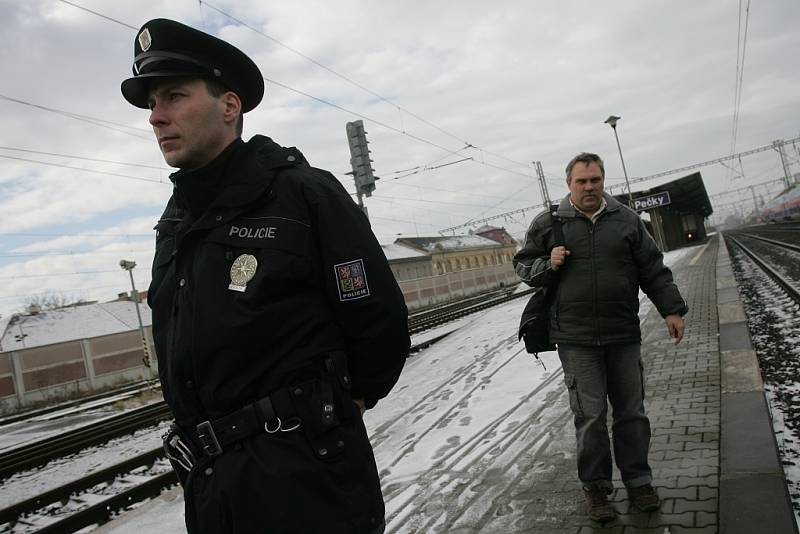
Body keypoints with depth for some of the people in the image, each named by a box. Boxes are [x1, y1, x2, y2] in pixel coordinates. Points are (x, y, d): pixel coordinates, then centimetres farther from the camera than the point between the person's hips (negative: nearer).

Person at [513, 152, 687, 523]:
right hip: (576, 339, -2)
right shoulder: (548, 224, 2)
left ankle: (637, 481, 28)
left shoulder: (626, 220, 7)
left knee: (631, 412, 12)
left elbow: (653, 270, 10)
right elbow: (523, 265, 9)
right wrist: (547, 264, -11)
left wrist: (671, 310, 5)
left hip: (624, 335, 2)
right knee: (589, 416, 2)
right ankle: (595, 486, 19)